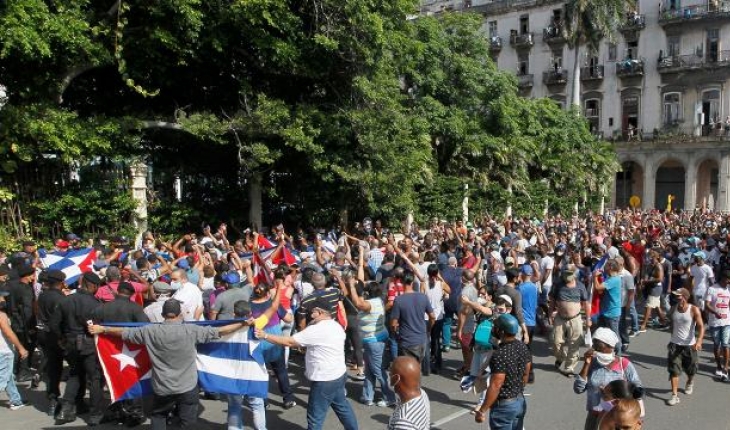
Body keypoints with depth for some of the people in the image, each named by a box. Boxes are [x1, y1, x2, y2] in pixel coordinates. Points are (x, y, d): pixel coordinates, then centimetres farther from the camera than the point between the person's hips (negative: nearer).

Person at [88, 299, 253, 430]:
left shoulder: (151, 331, -8)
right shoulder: (191, 330, -13)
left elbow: (124, 332, 3)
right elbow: (219, 331, -11)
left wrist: (101, 329, 18)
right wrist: (244, 324, -4)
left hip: (162, 388, 2)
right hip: (188, 387, -2)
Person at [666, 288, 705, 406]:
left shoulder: (694, 310, -13)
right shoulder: (673, 310, -1)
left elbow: (701, 326, -19)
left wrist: (699, 341, -34)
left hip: (689, 345, -2)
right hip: (675, 344, 2)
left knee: (690, 369, 16)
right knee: (674, 370, -6)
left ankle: (690, 383, 49)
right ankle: (675, 395, -3)